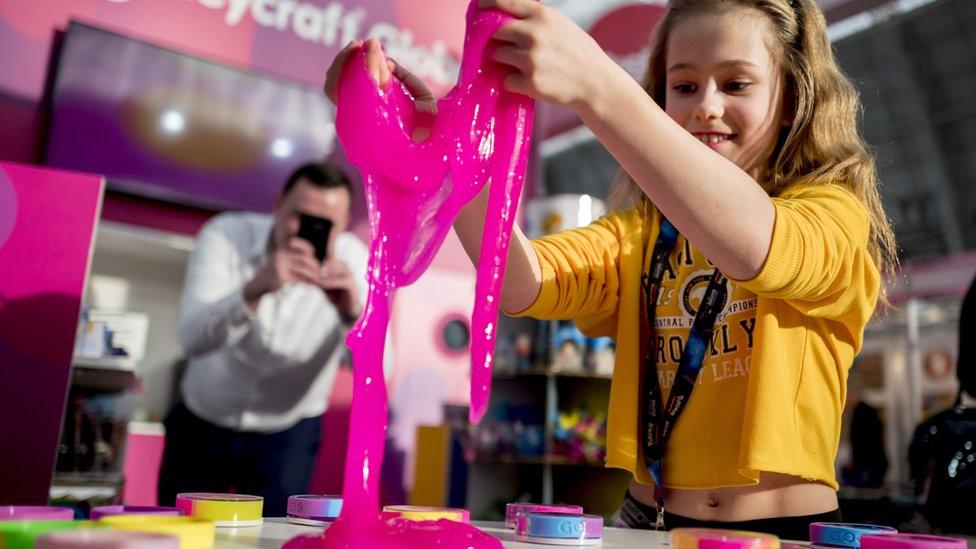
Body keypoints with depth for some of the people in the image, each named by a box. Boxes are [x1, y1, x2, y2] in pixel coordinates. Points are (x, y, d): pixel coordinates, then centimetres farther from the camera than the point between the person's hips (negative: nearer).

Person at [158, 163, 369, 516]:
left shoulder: (351, 260, -17)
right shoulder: (225, 235, -18)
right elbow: (193, 340, -32)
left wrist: (352, 312, -44)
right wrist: (255, 289, -48)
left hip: (287, 435, 0)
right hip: (202, 423, 1)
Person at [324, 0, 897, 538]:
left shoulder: (836, 214, -1)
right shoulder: (640, 231, 7)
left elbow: (753, 245, -24)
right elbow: (522, 283, -11)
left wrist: (593, 84, -33)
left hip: (788, 530, -1)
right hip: (648, 522, 2)